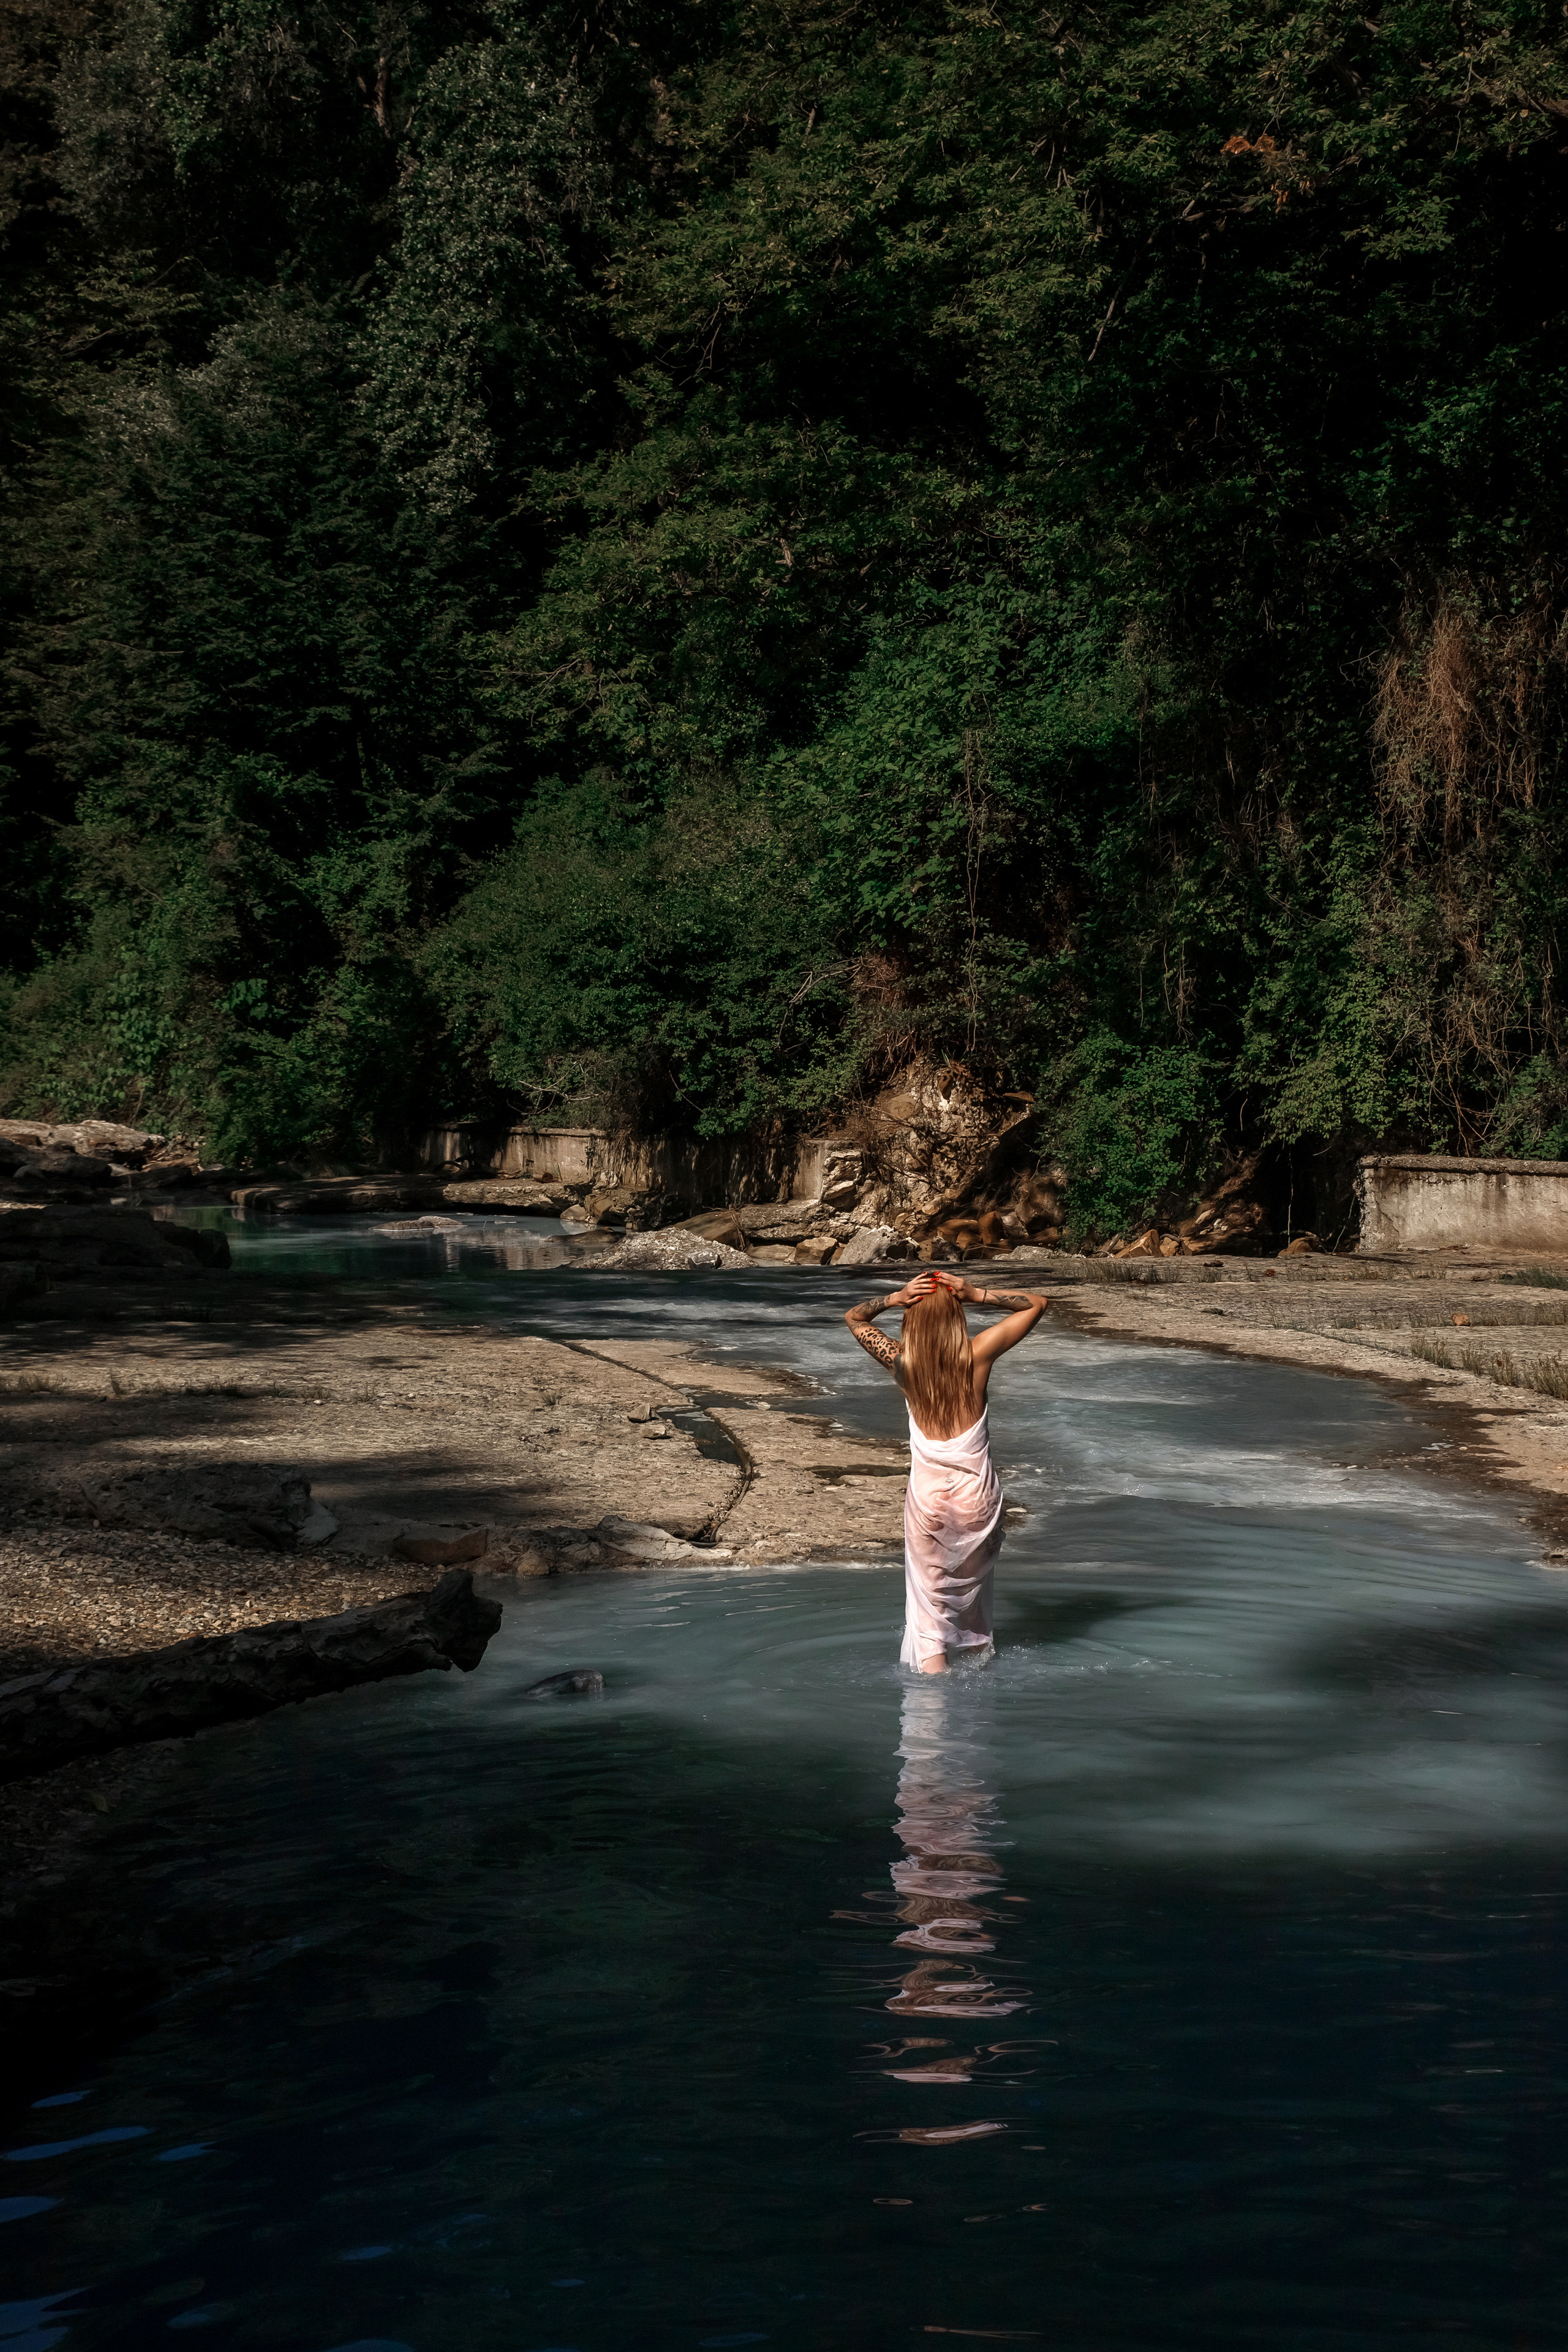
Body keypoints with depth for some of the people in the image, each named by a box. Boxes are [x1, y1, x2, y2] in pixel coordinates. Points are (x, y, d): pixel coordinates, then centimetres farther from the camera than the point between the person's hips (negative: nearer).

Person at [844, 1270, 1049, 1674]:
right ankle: (980, 1661, 40)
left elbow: (854, 1317, 10)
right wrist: (978, 1295, -8)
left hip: (927, 1496, -1)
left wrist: (893, 1298, -7)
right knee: (974, 1590, 23)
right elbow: (1037, 1303, 2)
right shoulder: (978, 1354, -9)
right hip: (976, 1494, 1)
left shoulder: (901, 1361, -7)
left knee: (929, 1609, 5)